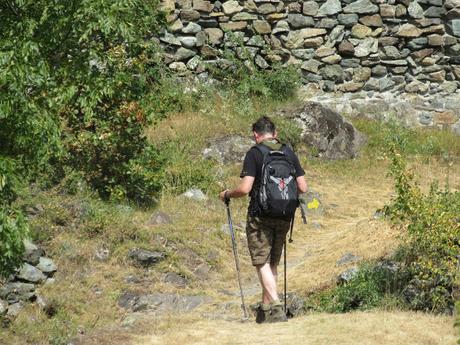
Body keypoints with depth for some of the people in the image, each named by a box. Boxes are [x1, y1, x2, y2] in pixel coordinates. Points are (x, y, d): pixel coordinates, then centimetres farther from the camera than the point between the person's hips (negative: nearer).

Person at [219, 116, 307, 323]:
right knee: (273, 263, 16)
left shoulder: (254, 154, -9)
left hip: (260, 216, -5)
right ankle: (265, 307, 21)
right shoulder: (289, 153, 6)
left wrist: (227, 194, 3)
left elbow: (245, 189, -17)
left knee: (262, 263, -3)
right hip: (284, 216, 5)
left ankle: (276, 308, -16)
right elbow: (302, 188, 5)